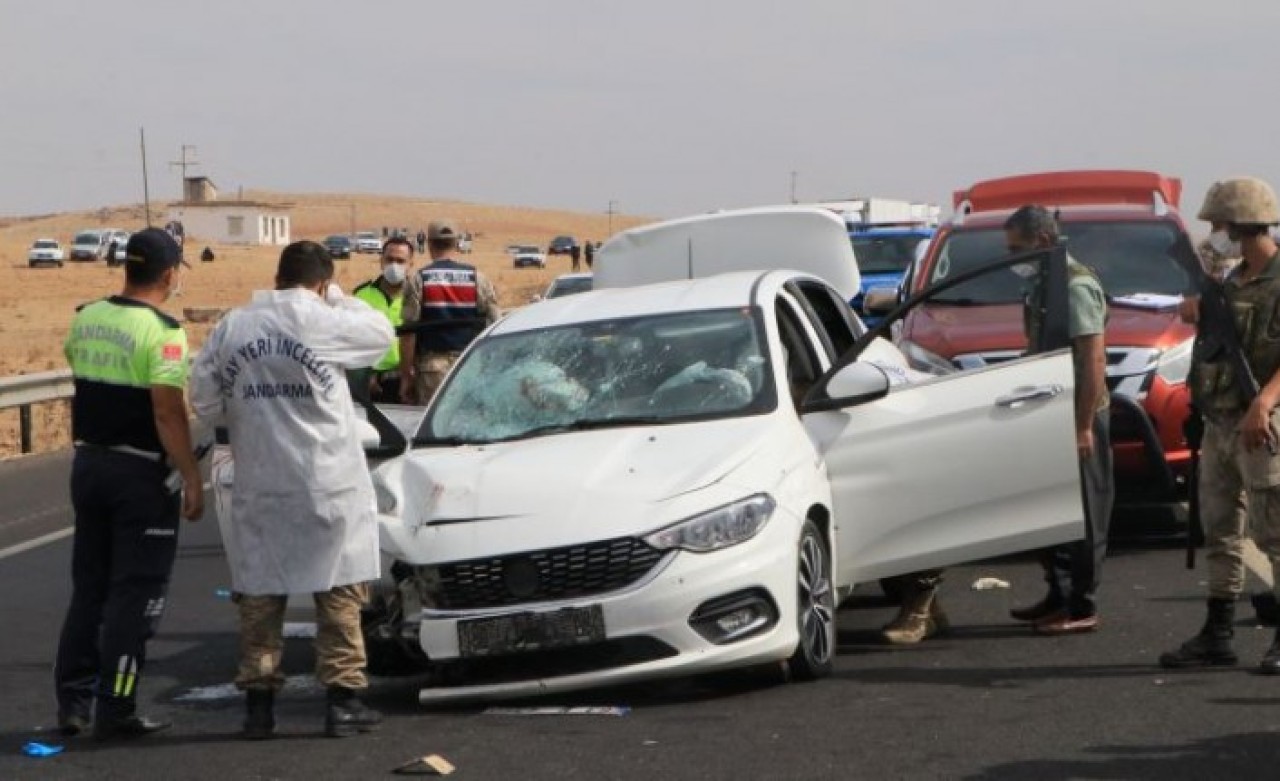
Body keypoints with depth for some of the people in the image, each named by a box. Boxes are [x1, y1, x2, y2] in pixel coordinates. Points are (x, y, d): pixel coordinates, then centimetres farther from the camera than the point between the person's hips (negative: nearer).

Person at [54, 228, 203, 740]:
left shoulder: (85, 319, 5)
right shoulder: (162, 332, -17)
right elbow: (169, 414, -20)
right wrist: (192, 479, -17)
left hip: (88, 463, 7)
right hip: (141, 472, -7)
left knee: (88, 588, 15)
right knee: (134, 596, 0)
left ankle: (73, 701, 15)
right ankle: (115, 711, 1)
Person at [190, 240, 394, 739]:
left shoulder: (232, 327, 2)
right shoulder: (323, 322, -9)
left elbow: (205, 404, 5)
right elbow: (382, 333, 8)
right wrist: (337, 298, 17)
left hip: (258, 487, 3)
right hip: (327, 484, -3)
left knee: (258, 595, 11)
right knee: (340, 593, 6)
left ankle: (258, 703, 12)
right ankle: (342, 700, 7)